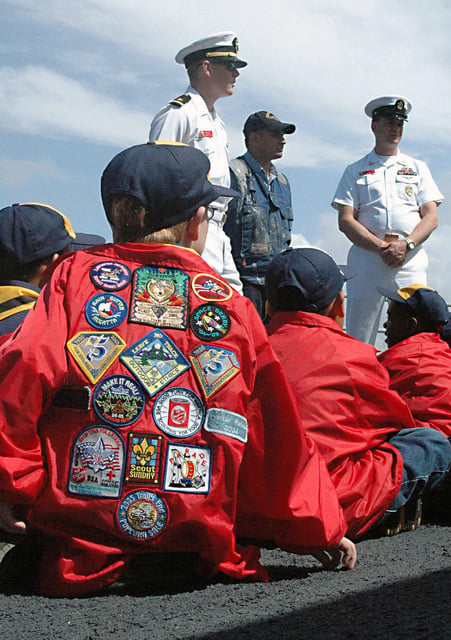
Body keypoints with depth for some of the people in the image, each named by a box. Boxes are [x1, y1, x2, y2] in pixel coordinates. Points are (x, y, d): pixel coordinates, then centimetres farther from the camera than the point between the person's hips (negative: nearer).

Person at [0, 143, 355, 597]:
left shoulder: (76, 274, 7)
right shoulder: (231, 304, 10)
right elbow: (280, 432, 12)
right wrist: (317, 530, 21)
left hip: (77, 516, 0)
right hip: (193, 530, 1)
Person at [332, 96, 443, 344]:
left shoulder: (417, 168, 21)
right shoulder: (355, 171, 16)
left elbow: (431, 217, 11)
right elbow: (345, 221, 4)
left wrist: (406, 244, -9)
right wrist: (382, 247, -11)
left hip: (410, 262, 1)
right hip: (366, 261, -1)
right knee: (357, 341, -7)